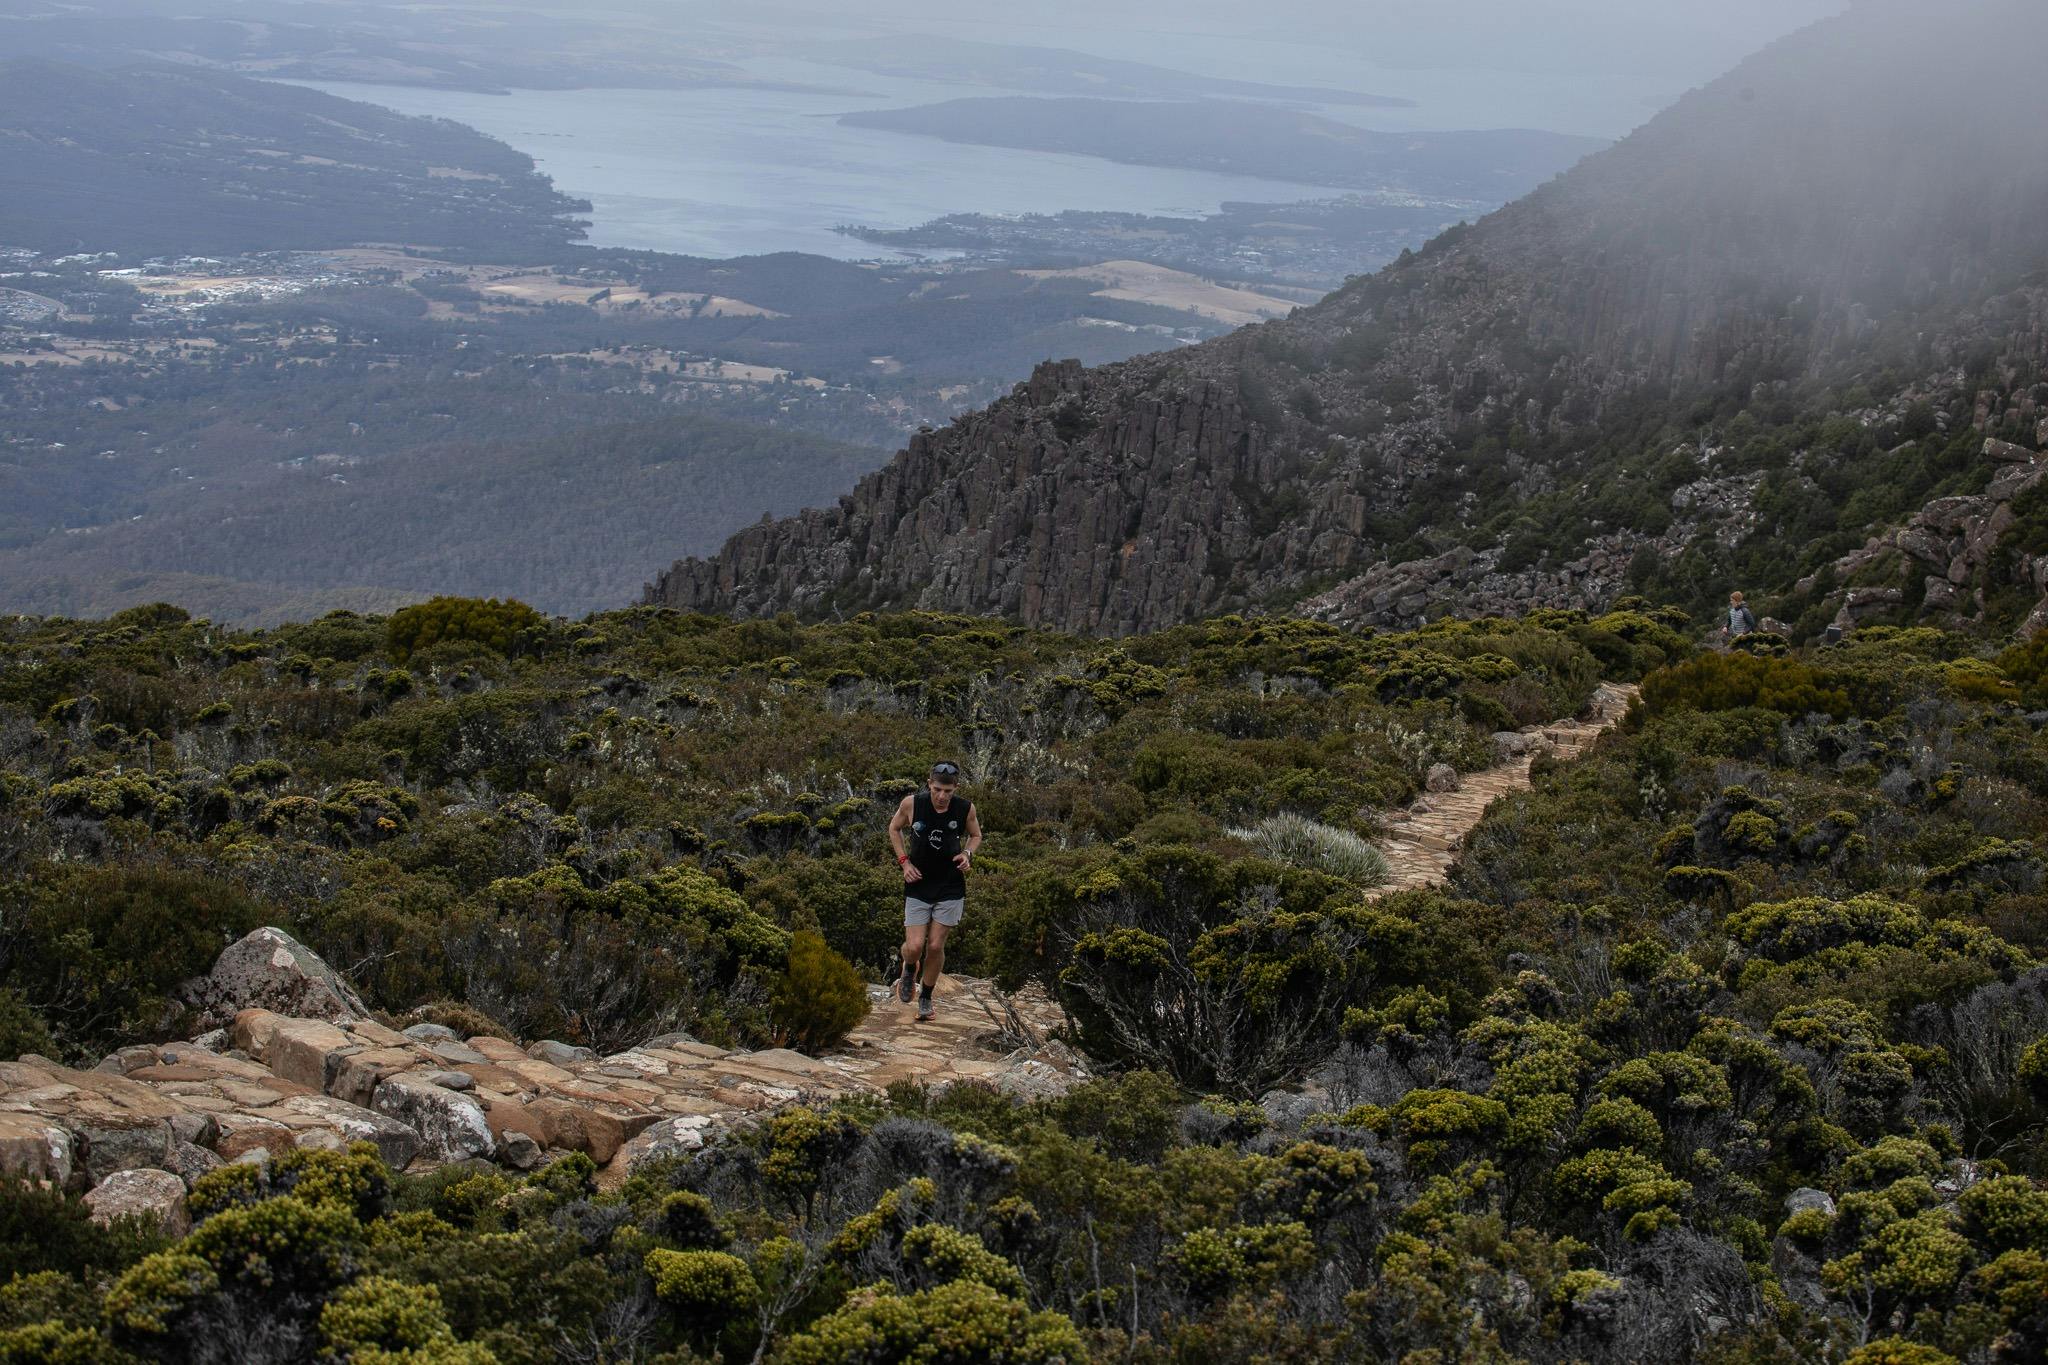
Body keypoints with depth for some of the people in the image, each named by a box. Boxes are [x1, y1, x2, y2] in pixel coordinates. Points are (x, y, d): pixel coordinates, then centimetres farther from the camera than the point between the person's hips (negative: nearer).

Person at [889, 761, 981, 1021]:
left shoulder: (965, 808, -10)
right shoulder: (912, 803, -13)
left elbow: (976, 835, 11)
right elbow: (894, 828, 7)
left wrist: (968, 854, -10)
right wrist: (904, 861, -4)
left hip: (951, 888, 0)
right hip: (918, 885, 0)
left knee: (935, 946, 2)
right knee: (914, 946, -9)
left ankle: (926, 997, 23)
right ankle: (909, 971, 27)